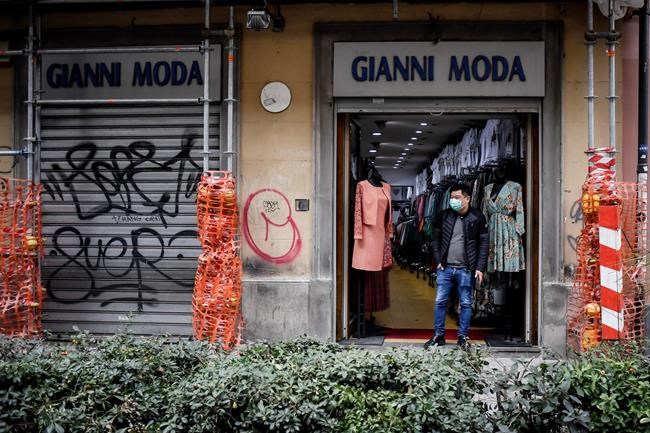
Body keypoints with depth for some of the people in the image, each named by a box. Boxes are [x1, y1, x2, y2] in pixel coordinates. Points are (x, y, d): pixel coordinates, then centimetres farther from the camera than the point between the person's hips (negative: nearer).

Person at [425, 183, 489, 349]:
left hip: (466, 269, -2)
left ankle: (463, 336, 18)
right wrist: (438, 260, 2)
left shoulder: (477, 217, -4)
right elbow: (436, 238, 11)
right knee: (440, 301, 6)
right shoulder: (444, 216, 3)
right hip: (445, 267, 3)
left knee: (466, 303, 6)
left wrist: (480, 268, -8)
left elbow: (483, 244, -3)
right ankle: (438, 335, 18)